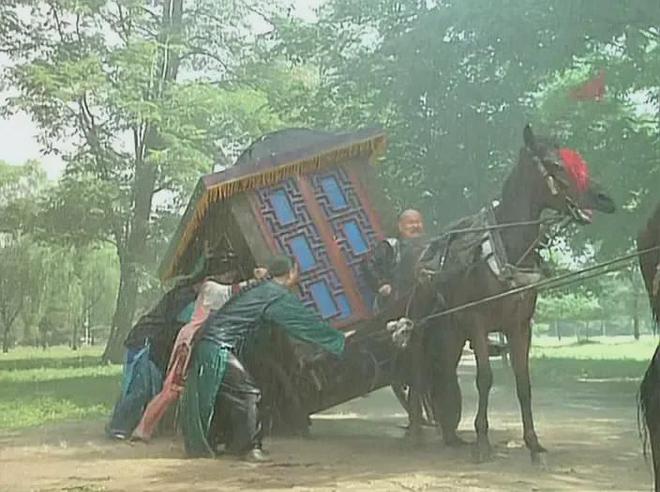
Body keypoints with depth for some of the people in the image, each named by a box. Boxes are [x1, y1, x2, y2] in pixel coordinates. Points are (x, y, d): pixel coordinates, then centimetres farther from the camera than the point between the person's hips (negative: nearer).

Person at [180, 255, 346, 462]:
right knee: (247, 394, -7)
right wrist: (340, 341, 4)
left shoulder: (259, 289, 19)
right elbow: (309, 324, -4)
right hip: (219, 349, -10)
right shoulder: (279, 297, -9)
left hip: (207, 345, 10)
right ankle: (249, 447, -3)